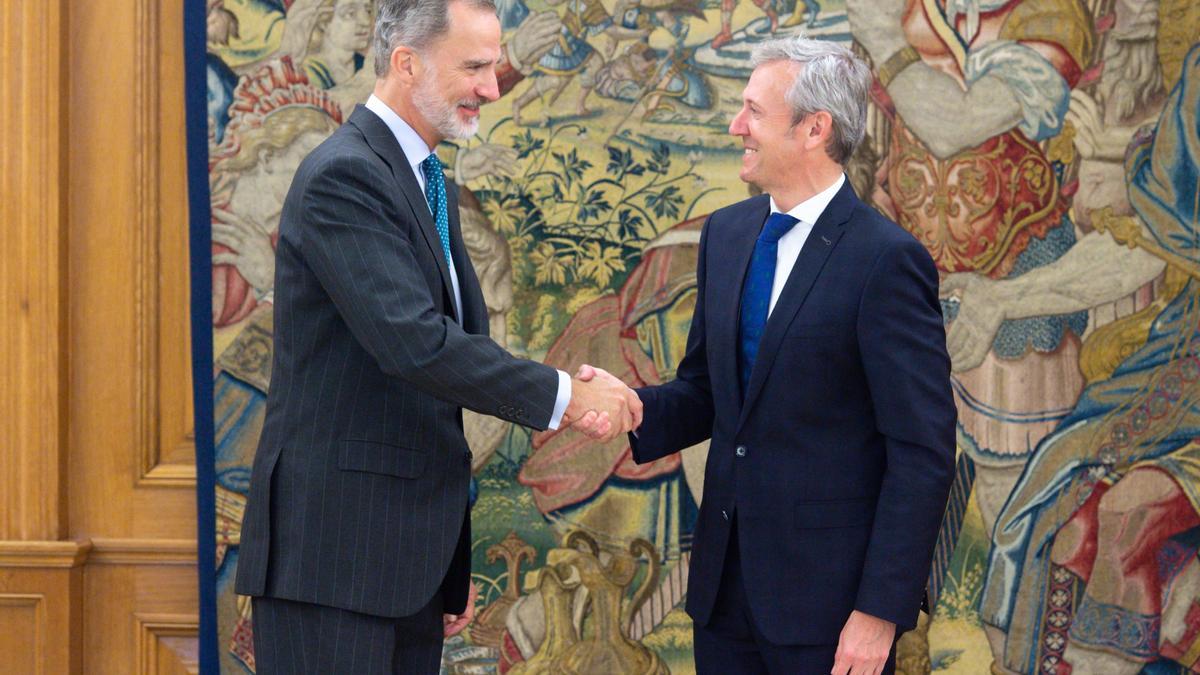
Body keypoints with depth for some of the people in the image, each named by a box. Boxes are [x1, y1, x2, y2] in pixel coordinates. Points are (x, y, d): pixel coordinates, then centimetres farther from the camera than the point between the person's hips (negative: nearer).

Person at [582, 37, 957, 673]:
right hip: (724, 579, 6)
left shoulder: (886, 260, -14)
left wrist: (881, 610, -16)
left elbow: (923, 452, -14)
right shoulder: (725, 233, 8)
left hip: (826, 595, -6)